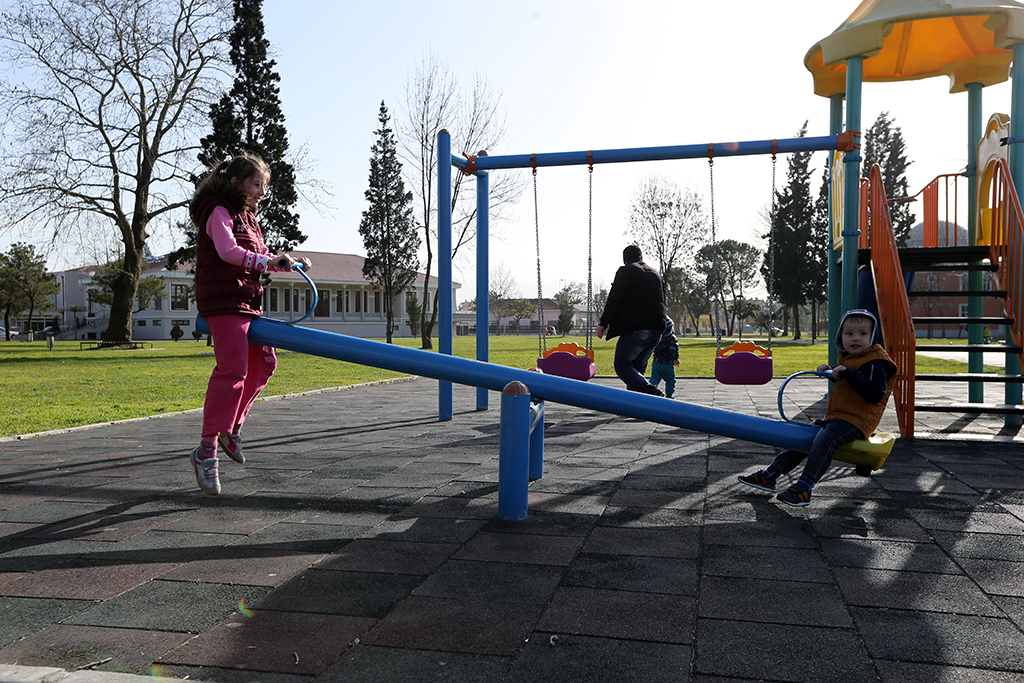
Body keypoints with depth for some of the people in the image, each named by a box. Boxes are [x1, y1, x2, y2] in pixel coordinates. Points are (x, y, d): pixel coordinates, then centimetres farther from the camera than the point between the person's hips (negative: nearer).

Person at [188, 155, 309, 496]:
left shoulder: (247, 218, 21)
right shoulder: (219, 212, -7)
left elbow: (261, 254, 25)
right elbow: (228, 251, -22)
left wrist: (289, 262, 9)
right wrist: (266, 262, -29)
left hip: (247, 301, 10)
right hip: (223, 300, -10)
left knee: (263, 362, 15)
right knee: (232, 369, -18)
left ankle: (231, 427, 25)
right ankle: (207, 449, -16)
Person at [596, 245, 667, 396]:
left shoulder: (625, 271, 0)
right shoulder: (655, 273, 21)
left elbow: (615, 300, -10)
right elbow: (662, 302, 25)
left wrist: (603, 324, -6)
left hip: (635, 329, -7)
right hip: (656, 329, 7)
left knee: (622, 366, -3)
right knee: (638, 367, 14)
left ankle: (655, 395, -19)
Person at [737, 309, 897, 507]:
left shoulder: (874, 363, -12)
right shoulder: (848, 358, 17)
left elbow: (876, 394, -26)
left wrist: (848, 374, -27)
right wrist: (830, 372, 21)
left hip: (855, 421, -10)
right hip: (835, 417, 10)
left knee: (823, 441, -31)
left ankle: (803, 489, -33)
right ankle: (769, 476, 10)